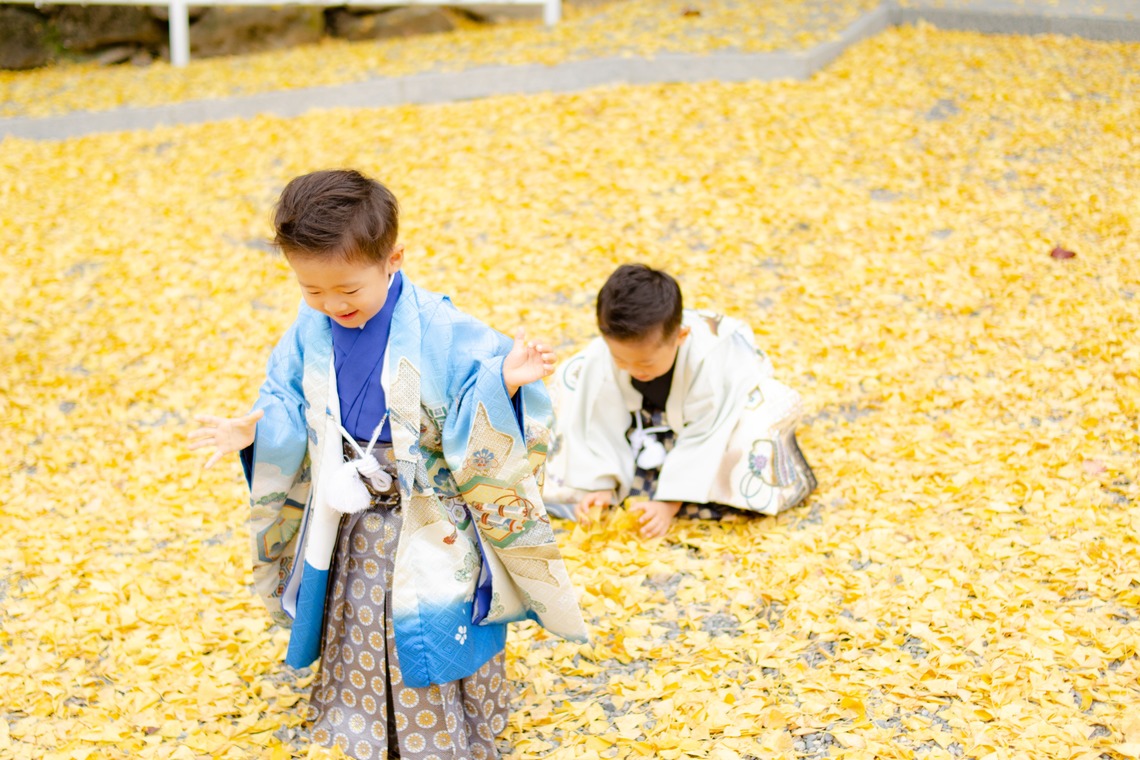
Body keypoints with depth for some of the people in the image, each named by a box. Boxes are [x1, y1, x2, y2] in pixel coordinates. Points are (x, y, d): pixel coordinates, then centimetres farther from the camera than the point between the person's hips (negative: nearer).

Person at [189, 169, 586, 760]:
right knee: (357, 643, 21)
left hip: (431, 536, -5)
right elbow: (289, 411, 4)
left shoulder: (441, 334, -21)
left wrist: (505, 382, -41)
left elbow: (482, 424, -20)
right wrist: (253, 431, -15)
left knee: (433, 649, 7)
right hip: (350, 532, 5)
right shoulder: (310, 334, -6)